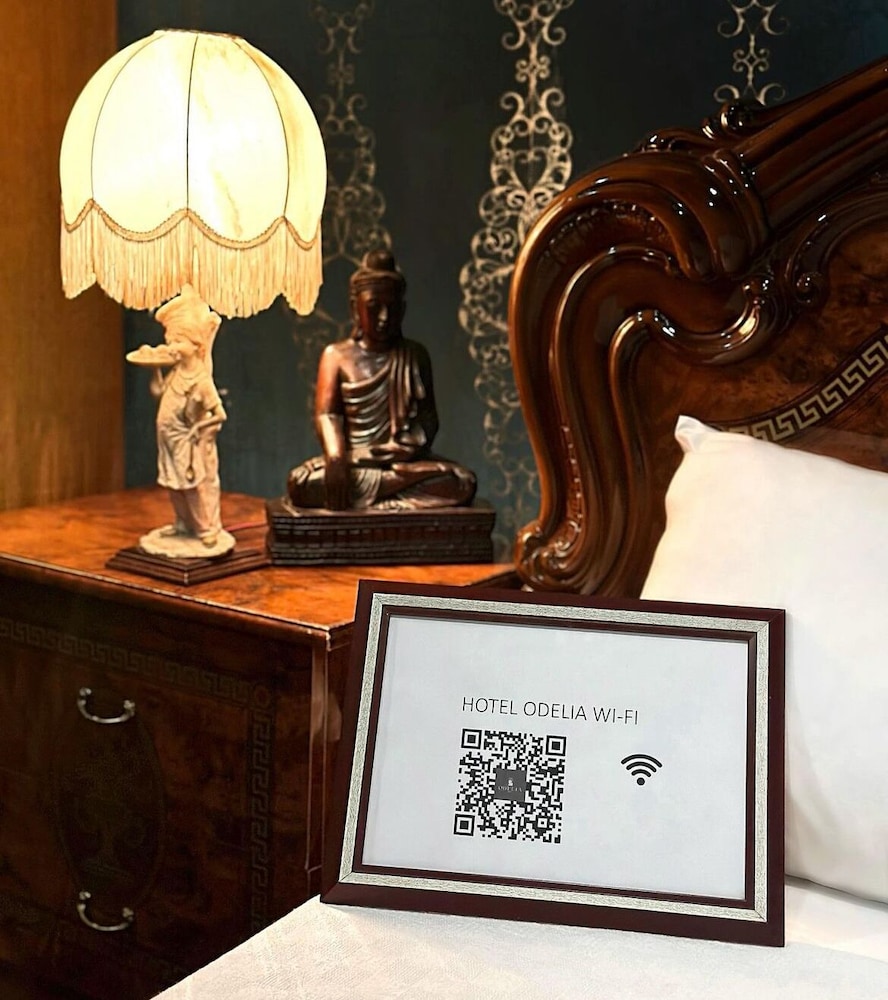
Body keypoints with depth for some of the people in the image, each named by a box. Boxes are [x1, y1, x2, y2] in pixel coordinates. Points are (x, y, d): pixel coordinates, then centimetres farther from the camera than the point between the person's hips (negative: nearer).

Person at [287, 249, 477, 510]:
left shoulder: (416, 355, 14)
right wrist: (335, 458, -29)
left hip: (407, 462, 1)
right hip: (354, 463, -1)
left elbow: (428, 414, 7)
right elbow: (326, 414, -7)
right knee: (300, 482, -32)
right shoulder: (336, 355, 7)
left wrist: (416, 445, -18)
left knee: (463, 482, -28)